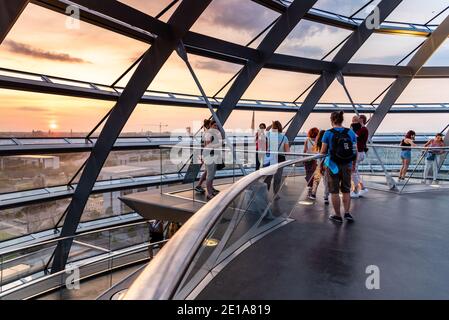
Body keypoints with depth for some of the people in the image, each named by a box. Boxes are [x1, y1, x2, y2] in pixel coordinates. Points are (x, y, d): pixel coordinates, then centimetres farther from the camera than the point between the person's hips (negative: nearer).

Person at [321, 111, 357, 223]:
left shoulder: (328, 133, -9)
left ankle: (338, 216, 16)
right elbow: (355, 151, 2)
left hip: (333, 165, -3)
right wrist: (353, 164, 15)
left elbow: (323, 151, -7)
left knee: (334, 191, 9)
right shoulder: (351, 132, 0)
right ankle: (347, 212, 11)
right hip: (347, 165, 3)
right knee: (346, 190, 18)